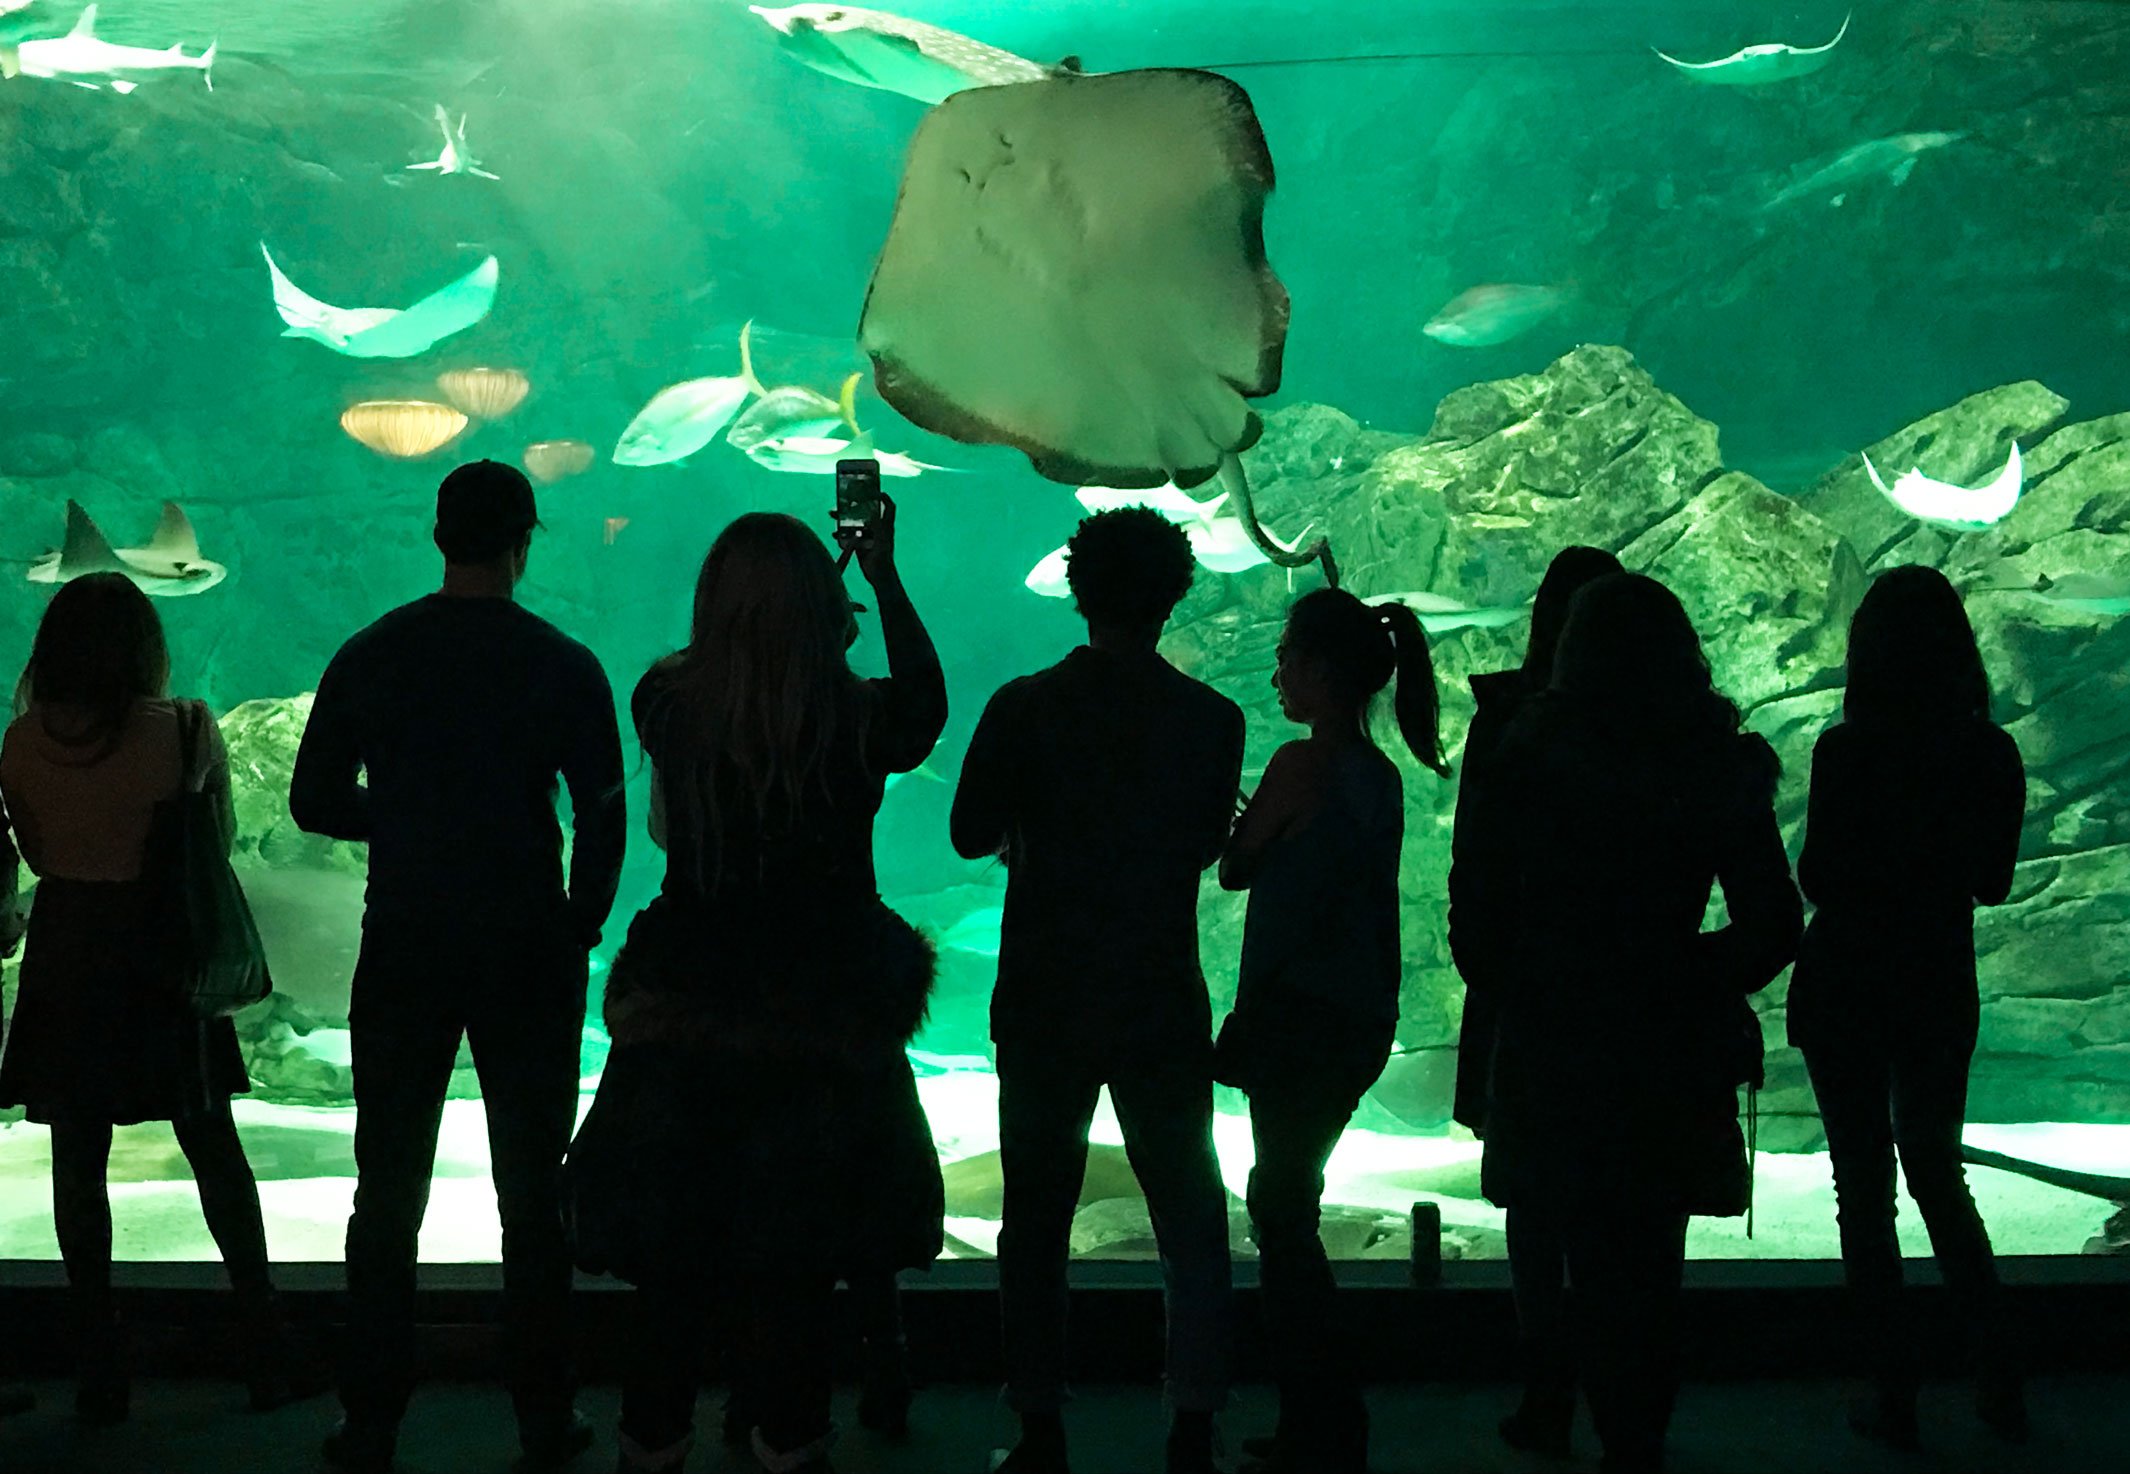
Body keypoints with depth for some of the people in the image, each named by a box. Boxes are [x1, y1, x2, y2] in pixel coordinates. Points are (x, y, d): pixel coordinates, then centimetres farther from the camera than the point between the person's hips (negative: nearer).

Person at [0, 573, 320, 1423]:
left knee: (79, 1160, 7)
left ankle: (100, 1368, 8)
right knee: (213, 1147, 10)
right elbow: (224, 837, 3)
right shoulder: (187, 730, -10)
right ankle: (267, 1347, 12)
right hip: (162, 954, -1)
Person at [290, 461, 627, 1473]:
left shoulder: (371, 657, -1)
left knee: (388, 1193, 9)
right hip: (529, 952, -1)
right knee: (532, 1194, 8)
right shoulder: (565, 667, -5)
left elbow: (315, 802, 2)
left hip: (404, 951, 1)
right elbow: (602, 820, -4)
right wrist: (578, 933, 8)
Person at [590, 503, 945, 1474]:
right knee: (796, 1248, 13)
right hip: (825, 1022, -1)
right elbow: (926, 701, 7)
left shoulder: (667, 705, -12)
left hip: (683, 1019, 2)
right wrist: (884, 577, 15)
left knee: (674, 1247, 15)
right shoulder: (859, 722, -16)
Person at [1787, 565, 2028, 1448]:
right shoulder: (1993, 755, -5)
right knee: (1938, 1176, 19)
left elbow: (1819, 881, -11)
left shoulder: (1846, 753, -17)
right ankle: (2000, 1377, 15)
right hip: (1941, 988, 4)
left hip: (1846, 988, -4)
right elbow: (1992, 884, 5)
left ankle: (1894, 1395, 9)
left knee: (1865, 1184, 6)